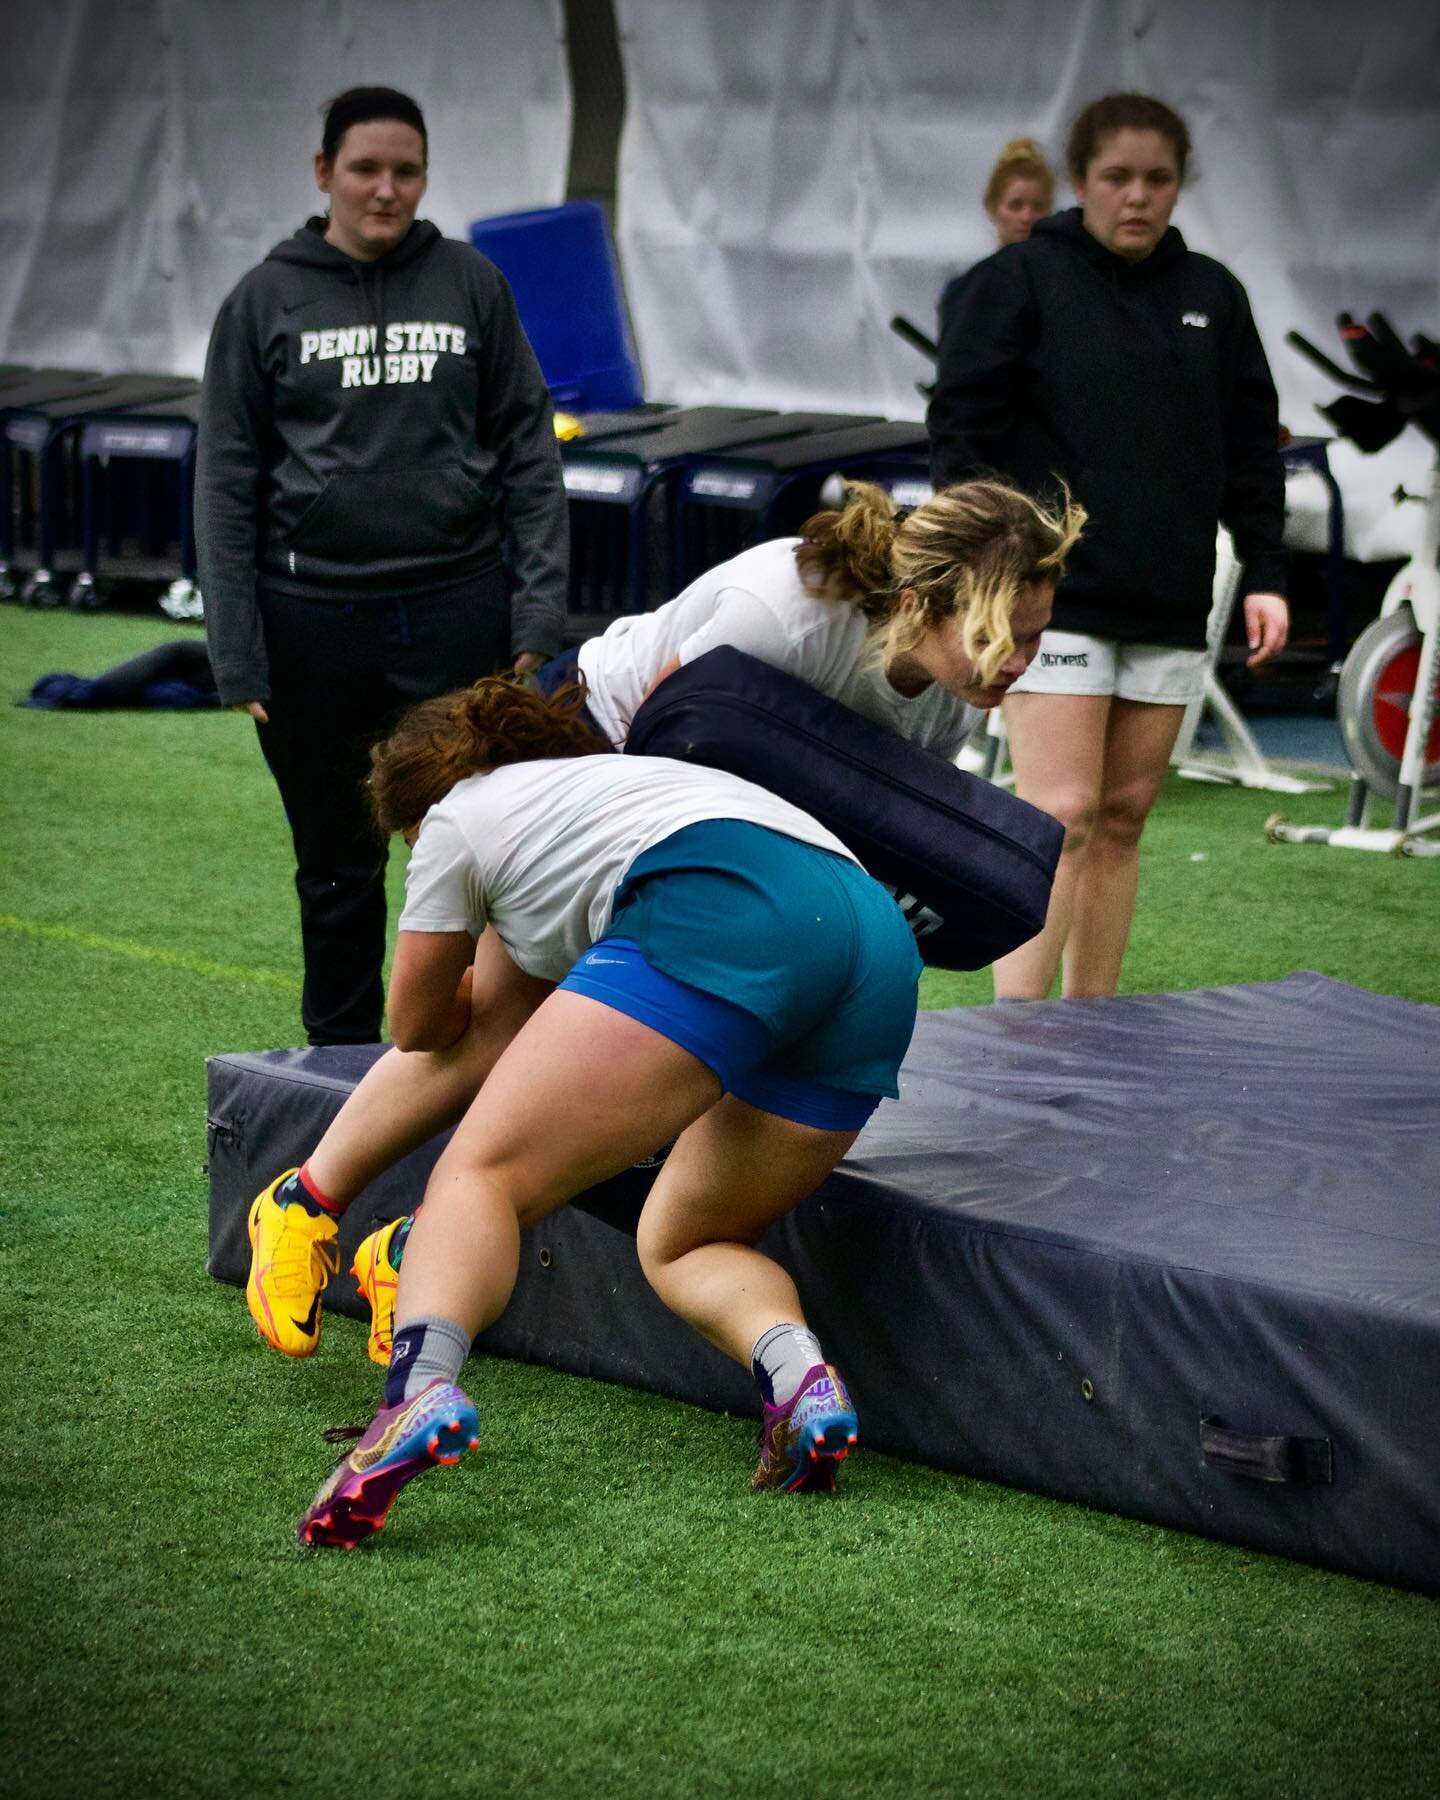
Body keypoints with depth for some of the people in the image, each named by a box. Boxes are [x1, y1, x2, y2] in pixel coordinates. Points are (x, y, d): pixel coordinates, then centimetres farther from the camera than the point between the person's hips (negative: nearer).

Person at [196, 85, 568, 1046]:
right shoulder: (267, 300, 2)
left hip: (456, 608, 0)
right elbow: (227, 482, 3)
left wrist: (539, 608, -3)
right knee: (337, 865, 10)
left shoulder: (471, 284, 4)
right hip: (315, 617, 0)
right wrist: (238, 657, -3)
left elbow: (529, 452, 5)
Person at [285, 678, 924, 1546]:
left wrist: (482, 982, 57)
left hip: (720, 919, -7)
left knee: (480, 1172, -7)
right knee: (679, 1242, 20)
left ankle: (420, 1386, -36)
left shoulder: (458, 814, 24)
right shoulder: (620, 772, 44)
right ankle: (799, 1373, -12)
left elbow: (416, 1028, 35)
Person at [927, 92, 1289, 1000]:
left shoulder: (1213, 295, 13)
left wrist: (1266, 573, 9)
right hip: (1052, 596, -5)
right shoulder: (1018, 281, -2)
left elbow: (1252, 447, 17)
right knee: (1061, 815, -13)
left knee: (1124, 819, 8)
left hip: (1169, 608, 5)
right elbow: (962, 430, -3)